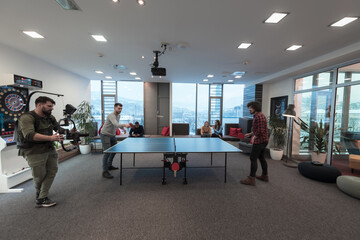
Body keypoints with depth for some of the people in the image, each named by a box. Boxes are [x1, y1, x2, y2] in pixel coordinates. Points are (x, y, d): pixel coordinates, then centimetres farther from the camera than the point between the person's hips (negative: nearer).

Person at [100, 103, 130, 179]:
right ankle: (105, 171, -4)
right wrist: (124, 125, -58)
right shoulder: (111, 116, -25)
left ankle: (109, 165, 33)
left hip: (112, 135, 9)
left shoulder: (118, 116, 4)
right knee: (107, 152, -14)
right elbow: (116, 124, -43)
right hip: (105, 135, -9)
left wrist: (123, 128, 8)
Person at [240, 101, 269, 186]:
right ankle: (265, 176, 33)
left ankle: (251, 179, 0)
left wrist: (254, 137, -12)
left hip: (259, 141, -11)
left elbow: (261, 130, -24)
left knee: (253, 158, -6)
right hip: (263, 141, 11)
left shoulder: (259, 116, -18)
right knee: (261, 157, 19)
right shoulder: (257, 116, 15)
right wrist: (250, 134, 17)